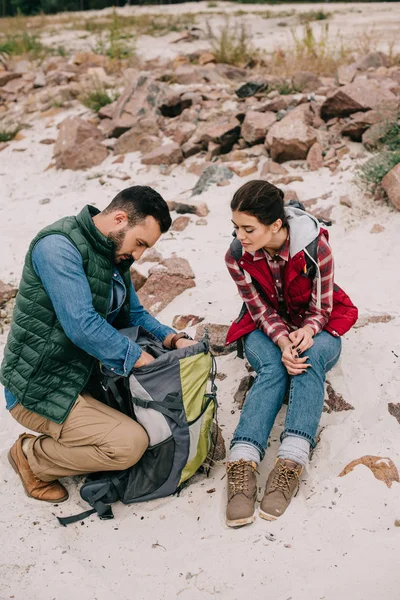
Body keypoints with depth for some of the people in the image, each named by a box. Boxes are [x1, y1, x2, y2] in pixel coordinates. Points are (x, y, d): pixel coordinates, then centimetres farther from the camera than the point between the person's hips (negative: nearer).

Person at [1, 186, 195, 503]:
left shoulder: (114, 254, 8)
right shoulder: (58, 246, -22)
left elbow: (134, 315, 15)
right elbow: (81, 325, -30)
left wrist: (173, 339, -4)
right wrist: (139, 358, -23)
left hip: (86, 375, 10)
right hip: (39, 390, -10)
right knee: (130, 442, -22)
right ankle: (31, 457, 3)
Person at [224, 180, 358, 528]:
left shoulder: (315, 244, -23)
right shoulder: (237, 258, -16)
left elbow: (321, 307, -14)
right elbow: (262, 311, -12)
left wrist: (307, 330, -36)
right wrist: (283, 342, -32)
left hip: (315, 327, -1)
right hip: (267, 329, 1)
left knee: (310, 357, -35)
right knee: (274, 367, -33)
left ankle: (291, 462, -47)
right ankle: (242, 464, -48)